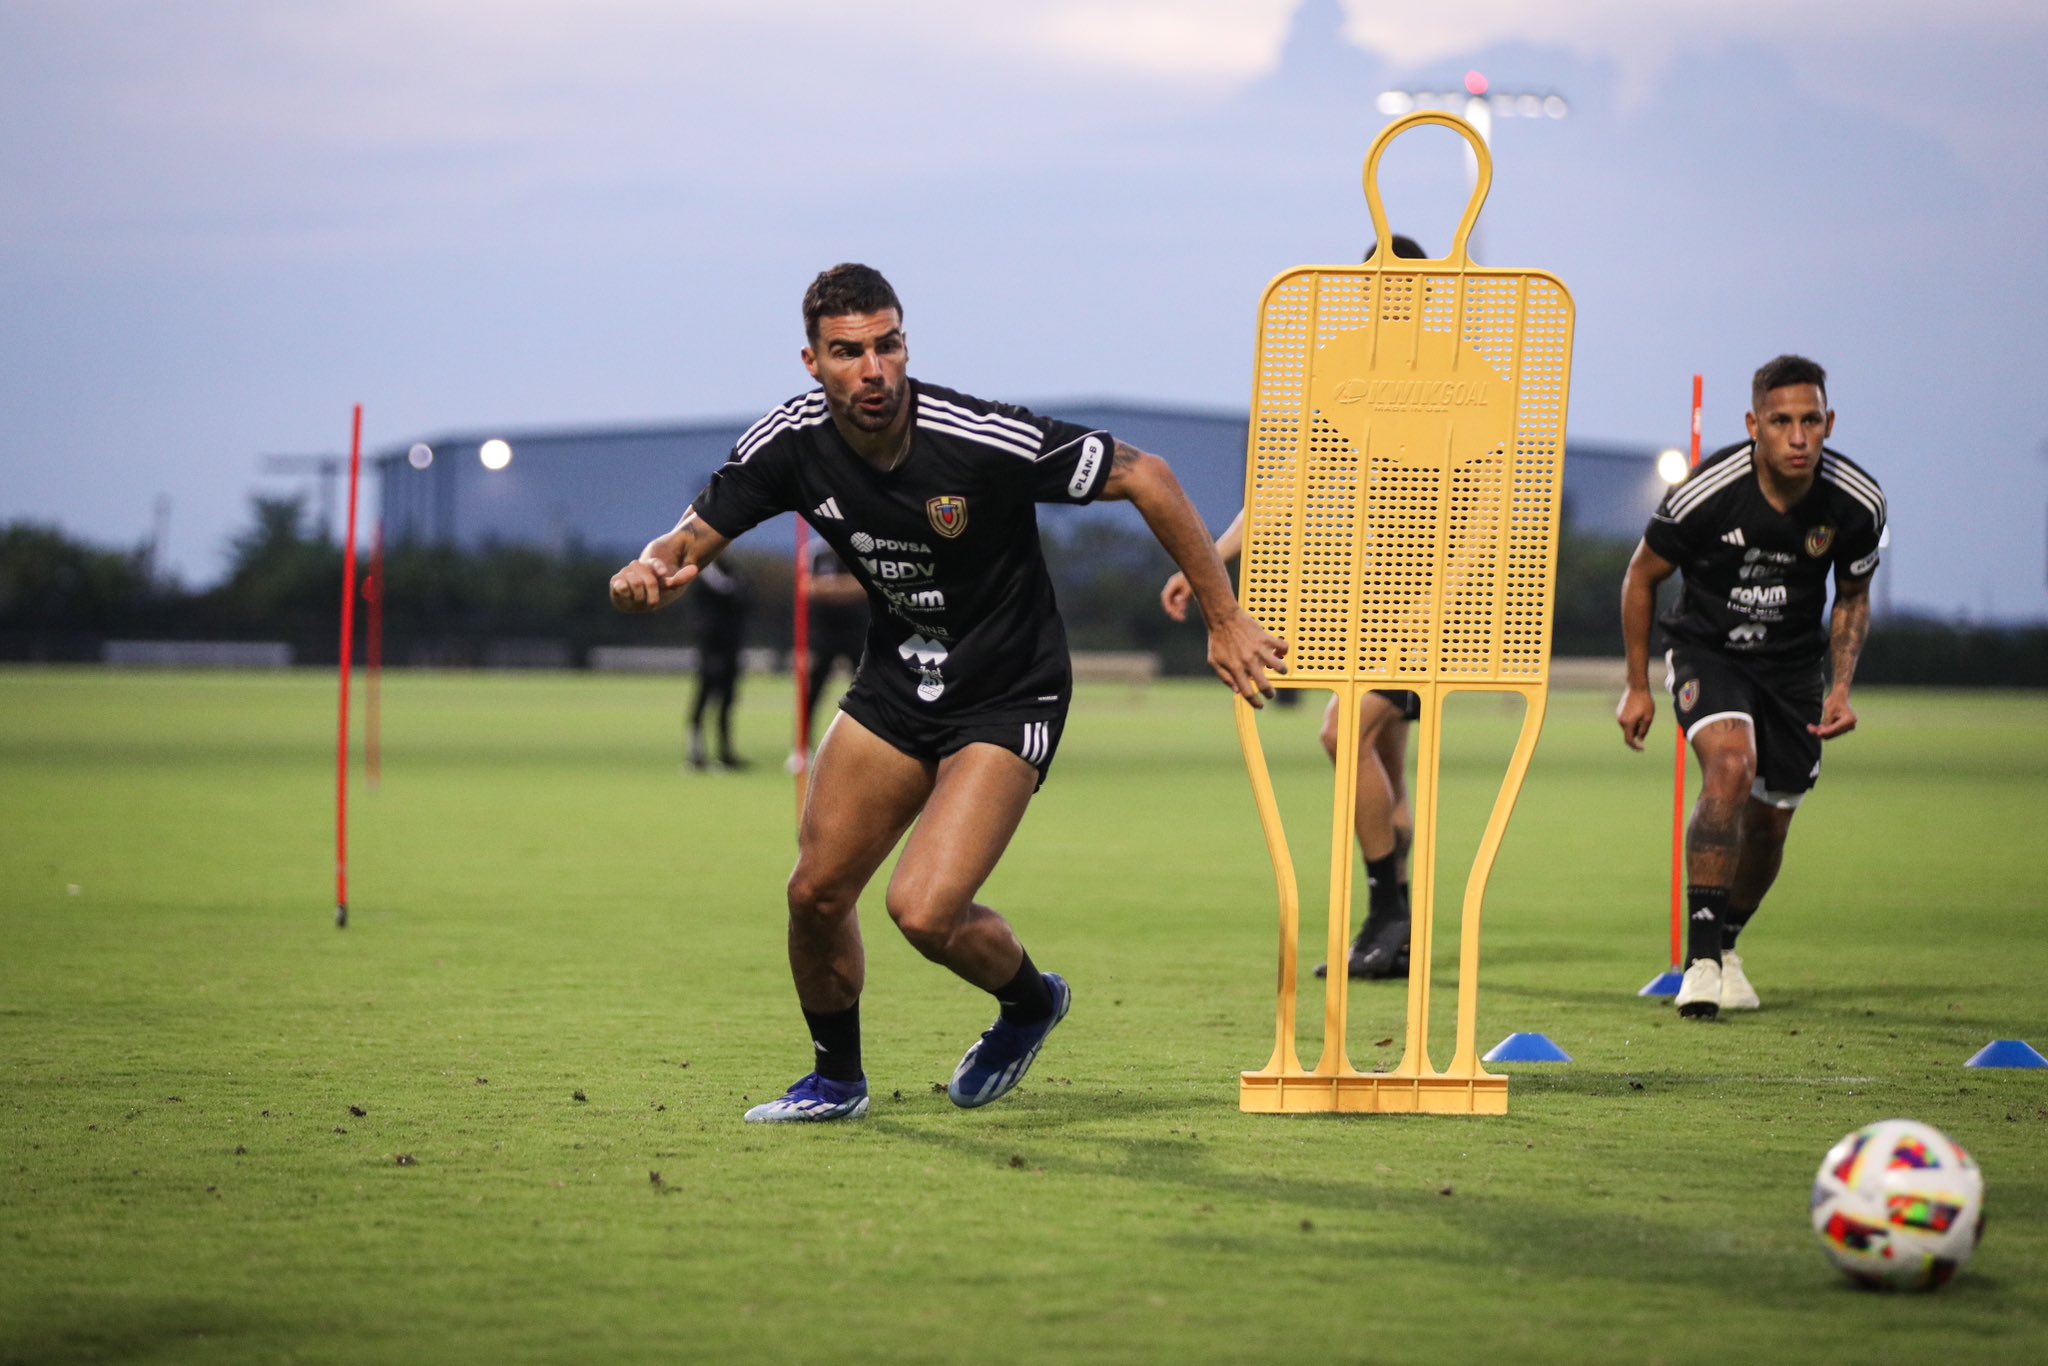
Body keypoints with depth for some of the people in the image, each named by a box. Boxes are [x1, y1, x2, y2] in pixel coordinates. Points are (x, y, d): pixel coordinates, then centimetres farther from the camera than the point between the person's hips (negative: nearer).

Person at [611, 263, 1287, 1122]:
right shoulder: (792, 443, -14)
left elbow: (1144, 477, -19)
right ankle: (837, 1080, 30)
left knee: (924, 912, -18)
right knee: (817, 893, 3)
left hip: (1009, 697, -5)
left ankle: (1031, 1002, 16)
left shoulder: (984, 442, -27)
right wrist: (650, 570, -31)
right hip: (896, 686, 5)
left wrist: (1224, 619, -17)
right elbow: (695, 538, -5)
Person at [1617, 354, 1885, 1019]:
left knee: (1770, 820, 6)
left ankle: (1726, 946, 36)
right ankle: (1702, 958, -28)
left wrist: (1841, 688, -7)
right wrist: (1637, 686, -3)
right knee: (1730, 764, -30)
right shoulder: (1705, 493, -25)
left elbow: (1853, 597, 5)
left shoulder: (1858, 502, -16)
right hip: (1707, 650, -3)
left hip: (1795, 662, 4)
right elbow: (1642, 576, -7)